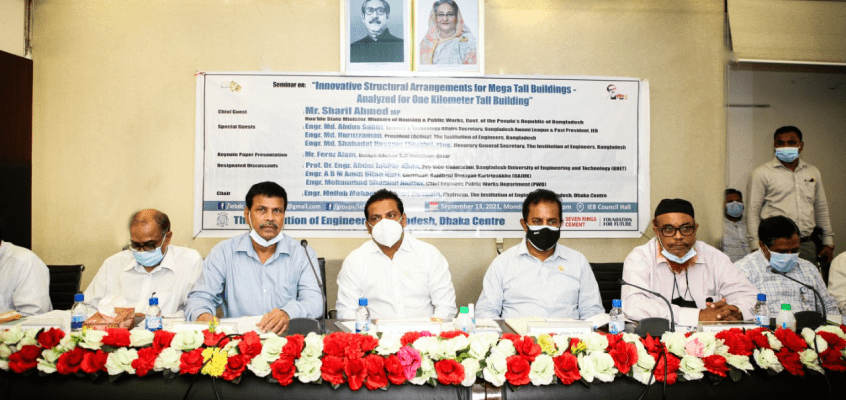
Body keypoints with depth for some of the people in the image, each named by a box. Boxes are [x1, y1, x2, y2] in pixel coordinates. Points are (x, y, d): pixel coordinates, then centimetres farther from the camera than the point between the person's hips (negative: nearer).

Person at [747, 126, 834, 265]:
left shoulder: (813, 172, 16)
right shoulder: (761, 173, 1)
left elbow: (821, 209, 23)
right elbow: (753, 212, -2)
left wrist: (828, 242, 19)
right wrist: (756, 247, -8)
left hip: (807, 246, 4)